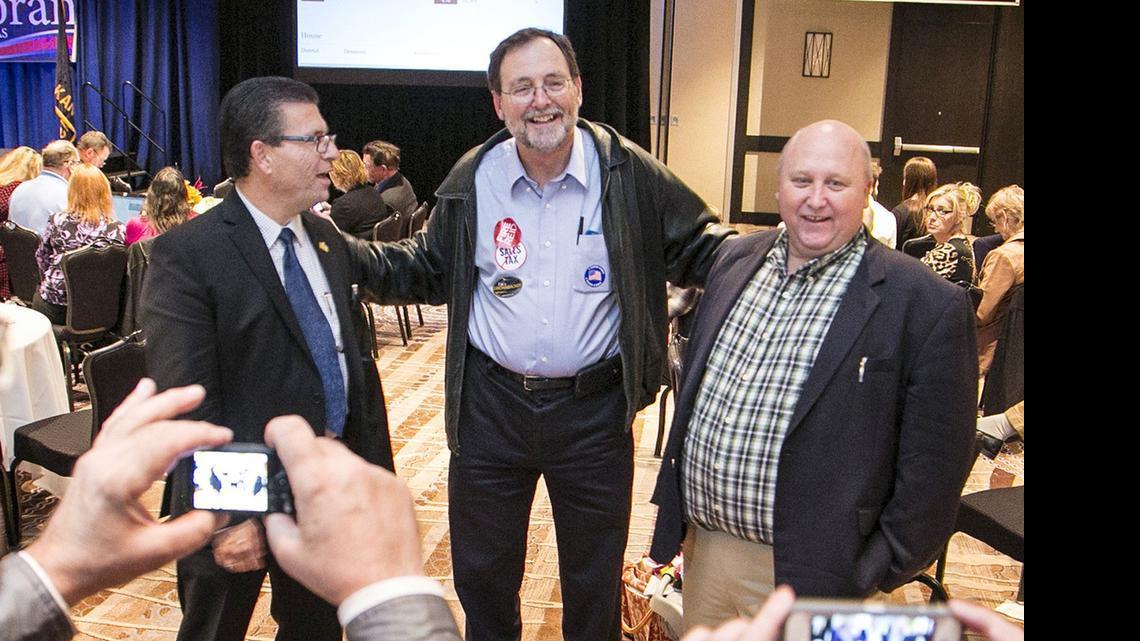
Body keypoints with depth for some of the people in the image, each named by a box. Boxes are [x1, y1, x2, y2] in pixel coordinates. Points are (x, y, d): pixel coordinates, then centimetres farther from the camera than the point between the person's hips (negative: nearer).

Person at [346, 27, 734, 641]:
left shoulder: (629, 174, -9)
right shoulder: (471, 180, -2)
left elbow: (700, 250, -1)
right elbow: (428, 269, 8)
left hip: (594, 408, -1)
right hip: (490, 404, 2)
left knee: (595, 577, 18)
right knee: (481, 568, 20)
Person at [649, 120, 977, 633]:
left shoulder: (926, 305, -14)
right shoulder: (735, 259, 4)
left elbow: (933, 464, -11)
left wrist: (881, 572, -8)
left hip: (808, 574, -5)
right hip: (701, 548, 5)